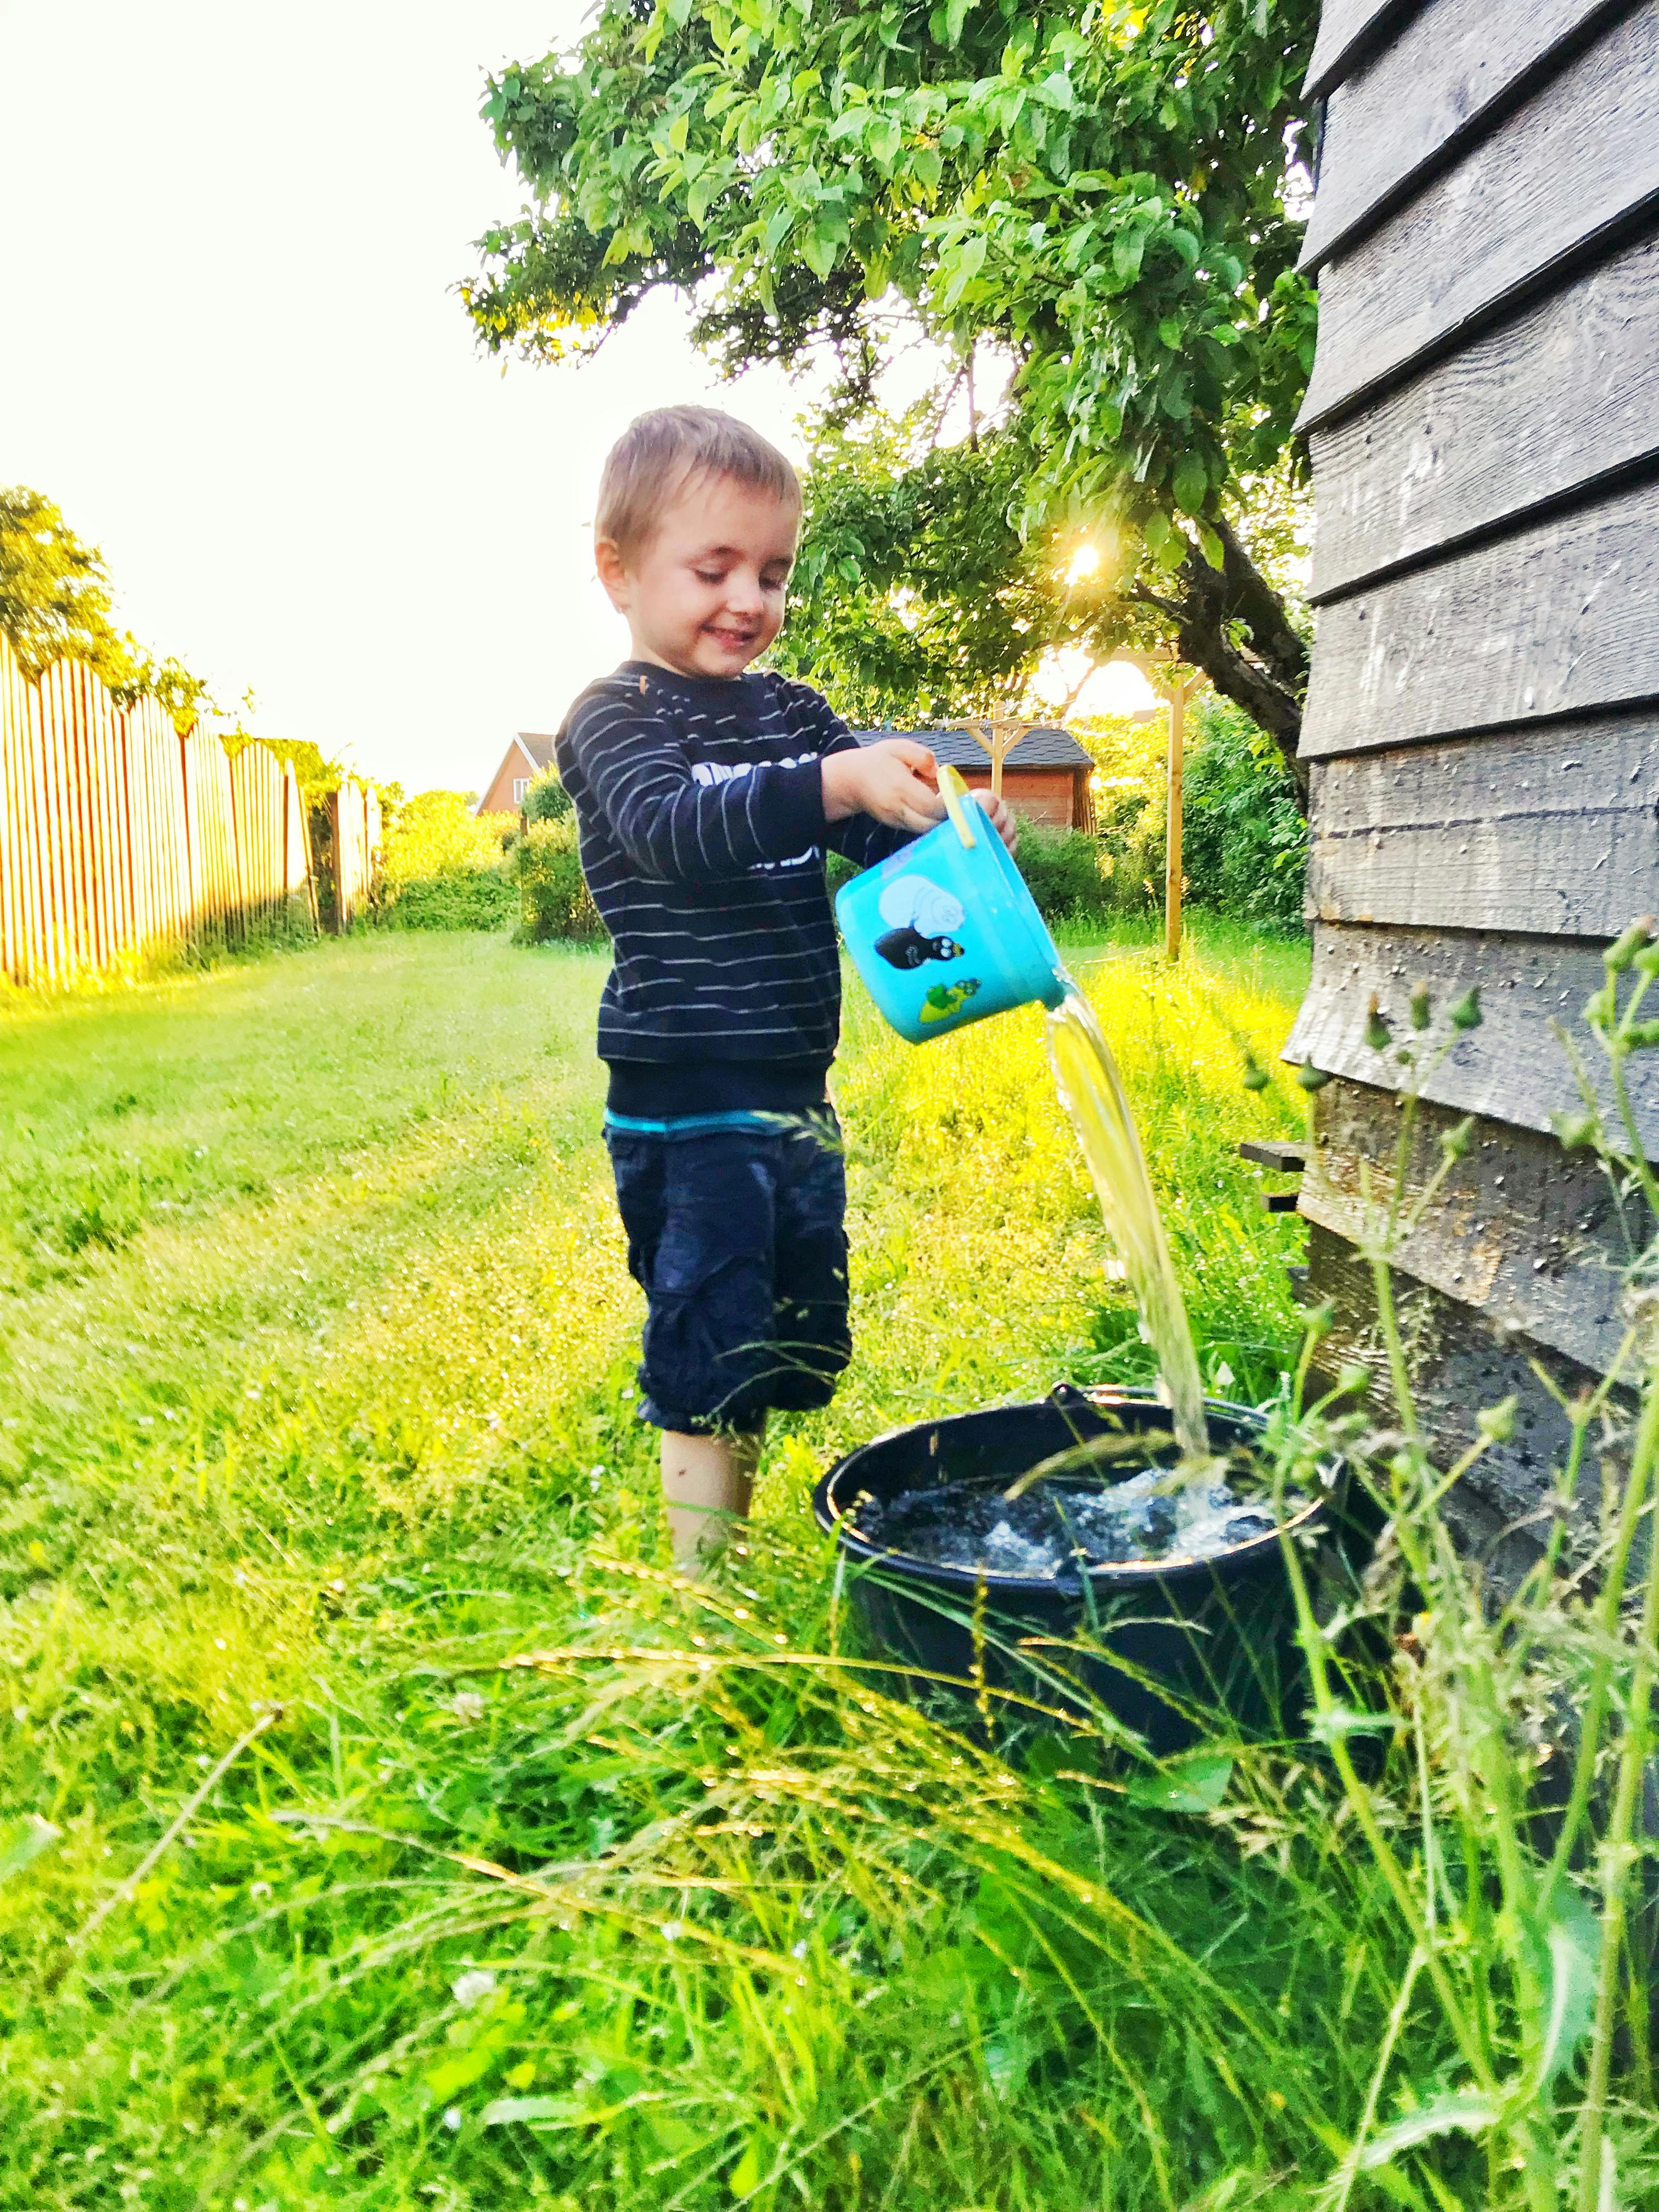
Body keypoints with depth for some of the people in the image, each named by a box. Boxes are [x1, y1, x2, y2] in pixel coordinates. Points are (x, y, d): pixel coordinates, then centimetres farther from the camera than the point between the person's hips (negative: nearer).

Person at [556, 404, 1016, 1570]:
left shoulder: (795, 714, 12)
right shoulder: (613, 720, -7)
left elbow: (881, 829, 4)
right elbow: (675, 826, -26)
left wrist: (957, 829, -19)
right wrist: (836, 783, -40)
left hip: (794, 1098, 7)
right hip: (683, 1104, -7)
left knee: (796, 1340, 17)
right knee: (709, 1351, -2)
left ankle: (741, 1544, 35)